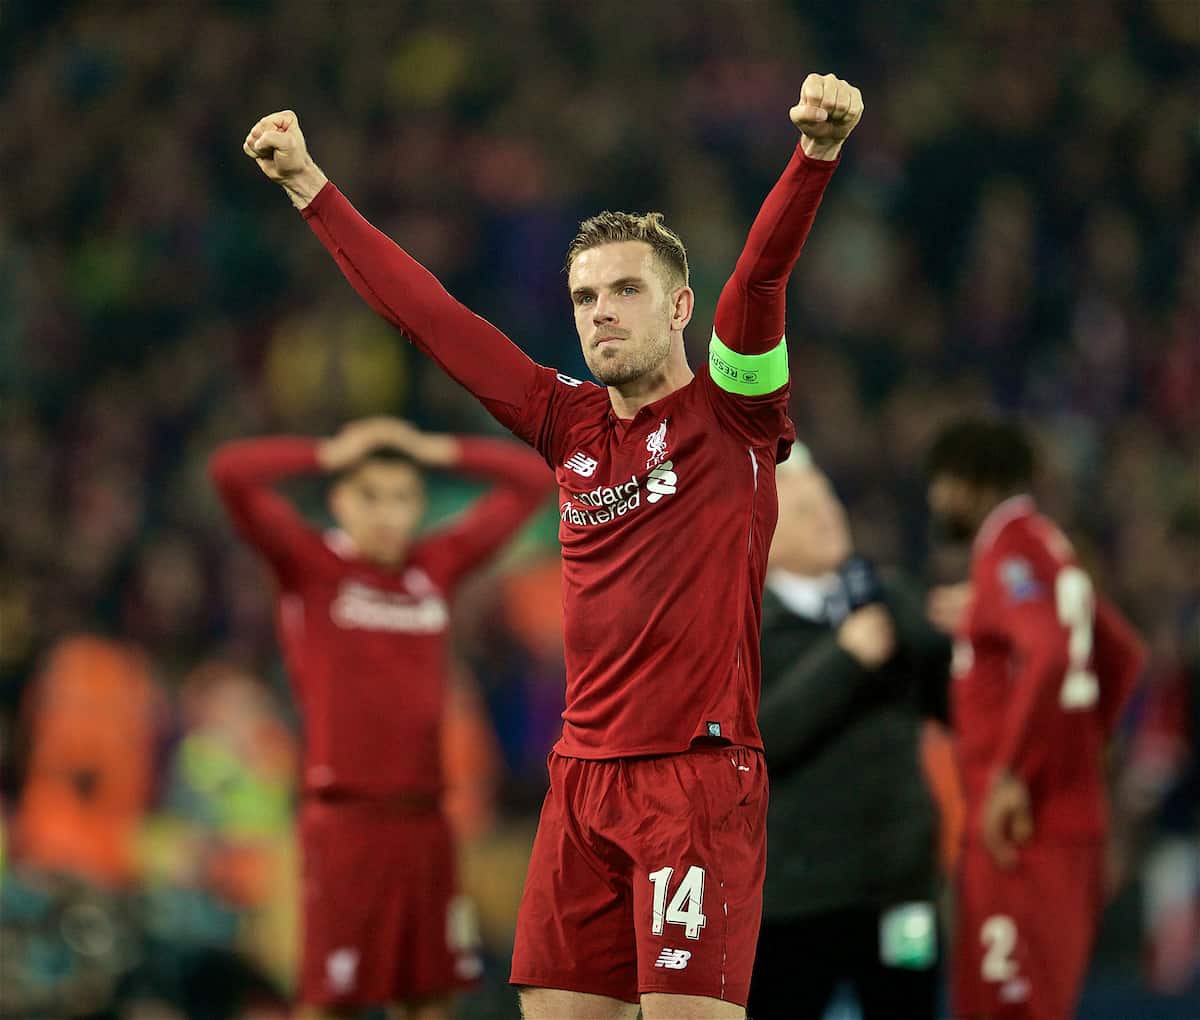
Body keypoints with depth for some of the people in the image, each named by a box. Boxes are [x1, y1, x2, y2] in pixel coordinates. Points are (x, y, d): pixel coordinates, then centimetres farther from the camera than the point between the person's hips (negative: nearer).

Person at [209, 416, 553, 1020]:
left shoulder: (439, 566, 8)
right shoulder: (310, 564, -2)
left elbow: (531, 480, 15)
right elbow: (230, 471, -14)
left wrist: (434, 450, 6)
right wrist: (330, 454, -5)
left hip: (423, 817, 4)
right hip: (344, 813, -4)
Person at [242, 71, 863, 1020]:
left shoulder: (731, 411, 0)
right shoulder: (573, 424, 13)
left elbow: (762, 273, -17)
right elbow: (426, 313, 18)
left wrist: (816, 153, -32)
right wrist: (310, 187, 21)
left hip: (701, 773, -5)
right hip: (583, 776, 5)